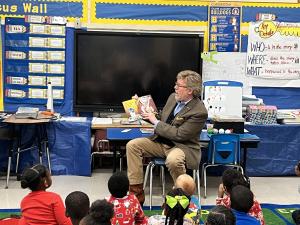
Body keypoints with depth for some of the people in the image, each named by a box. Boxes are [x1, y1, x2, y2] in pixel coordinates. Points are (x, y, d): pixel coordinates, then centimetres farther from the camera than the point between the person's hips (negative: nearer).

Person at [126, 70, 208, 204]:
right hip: (161, 141, 8)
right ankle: (136, 193, -7)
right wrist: (149, 116, 1)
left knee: (173, 160, -40)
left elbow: (179, 135, -23)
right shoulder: (173, 97, 4)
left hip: (182, 146, -8)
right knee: (132, 145, -9)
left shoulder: (199, 112, -21)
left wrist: (156, 122, -18)